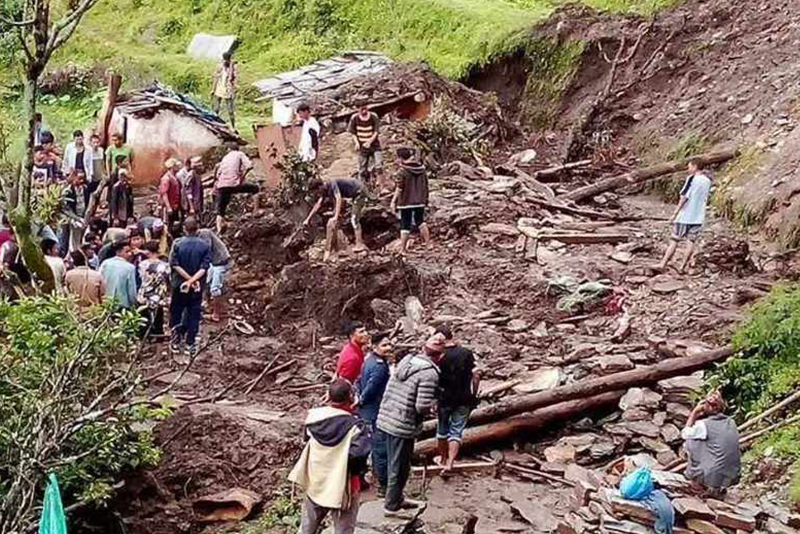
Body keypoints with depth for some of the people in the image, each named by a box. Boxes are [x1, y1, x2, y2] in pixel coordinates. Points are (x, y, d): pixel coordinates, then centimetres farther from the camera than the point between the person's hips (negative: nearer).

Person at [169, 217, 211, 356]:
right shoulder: (205, 246, -7)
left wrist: (188, 278, -12)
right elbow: (204, 267, -15)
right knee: (194, 315, 9)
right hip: (197, 287, 0)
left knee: (175, 313, 15)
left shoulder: (178, 243, -8)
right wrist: (193, 280, -18)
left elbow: (175, 264, -14)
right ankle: (190, 344, 9)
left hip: (179, 285, 0)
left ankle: (176, 340, 13)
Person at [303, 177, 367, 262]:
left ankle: (359, 244, -20)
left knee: (354, 219, -17)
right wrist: (308, 219, 13)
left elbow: (339, 199, -39)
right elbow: (318, 204, 12)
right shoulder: (325, 189, 2)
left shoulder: (332, 184, -28)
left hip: (359, 191, -10)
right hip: (354, 195, 10)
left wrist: (336, 216, -47)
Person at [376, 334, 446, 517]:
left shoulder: (405, 361, 7)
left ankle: (397, 498, 38)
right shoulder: (429, 373, -17)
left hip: (386, 419, 8)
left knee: (394, 464, 23)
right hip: (403, 426, -8)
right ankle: (392, 506, 20)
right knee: (399, 467, 8)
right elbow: (423, 406, -23)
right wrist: (434, 403, 0)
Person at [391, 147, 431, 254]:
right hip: (420, 201, 5)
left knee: (405, 225, 2)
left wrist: (393, 201, -8)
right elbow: (425, 186, 10)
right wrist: (425, 199, 21)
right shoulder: (422, 169, 3)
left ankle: (403, 249, 6)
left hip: (406, 202, -5)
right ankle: (428, 243, 22)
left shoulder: (402, 171, -15)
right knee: (421, 222, 21)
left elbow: (399, 189, -16)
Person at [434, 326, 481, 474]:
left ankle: (443, 458, 34)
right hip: (464, 399, 1)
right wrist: (474, 395, 4)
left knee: (442, 429, 19)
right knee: (456, 431, 6)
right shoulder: (466, 353, -6)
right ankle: (450, 463, -5)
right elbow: (476, 375, -7)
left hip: (445, 399, -1)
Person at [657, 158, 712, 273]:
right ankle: (683, 267, 6)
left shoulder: (692, 179, -10)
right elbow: (706, 198, 14)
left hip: (685, 216, -5)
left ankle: (663, 264, 1)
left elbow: (684, 197, -12)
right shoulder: (707, 181, 7)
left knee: (674, 240, 0)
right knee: (692, 242, 7)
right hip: (698, 217, 5)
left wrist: (675, 213, -9)